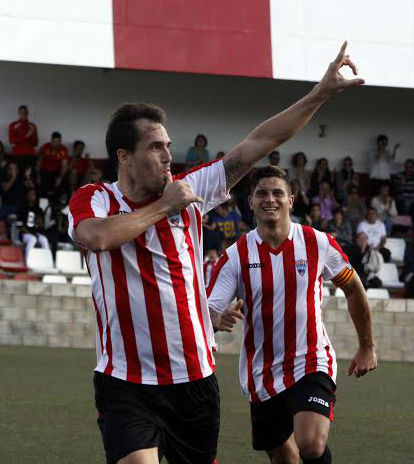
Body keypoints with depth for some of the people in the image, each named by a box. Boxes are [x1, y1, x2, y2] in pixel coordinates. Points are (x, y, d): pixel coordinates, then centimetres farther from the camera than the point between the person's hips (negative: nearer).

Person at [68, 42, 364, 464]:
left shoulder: (187, 191, 6)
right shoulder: (91, 200, -2)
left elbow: (257, 144, 7)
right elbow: (97, 237, -26)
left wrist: (323, 91, 5)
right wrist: (162, 206, -14)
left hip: (195, 379, 4)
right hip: (127, 383, -4)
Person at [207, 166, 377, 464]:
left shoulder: (318, 243, -4)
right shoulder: (236, 256, -5)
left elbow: (353, 288, 11)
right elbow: (209, 310, -12)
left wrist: (367, 347, 15)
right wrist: (220, 319, -36)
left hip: (311, 364, -2)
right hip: (262, 377, 2)